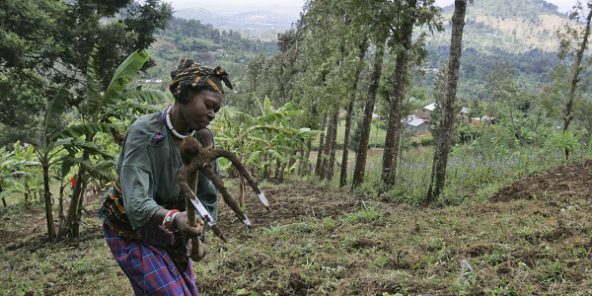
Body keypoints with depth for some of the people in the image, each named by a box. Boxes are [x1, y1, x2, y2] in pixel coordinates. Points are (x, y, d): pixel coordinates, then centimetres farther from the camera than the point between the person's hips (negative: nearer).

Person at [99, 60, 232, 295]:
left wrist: (198, 235, -11)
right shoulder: (145, 132, -26)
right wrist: (173, 218, -52)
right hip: (131, 233, -6)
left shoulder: (201, 138, -9)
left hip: (169, 233, 6)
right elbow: (136, 202, -36)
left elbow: (207, 195, -2)